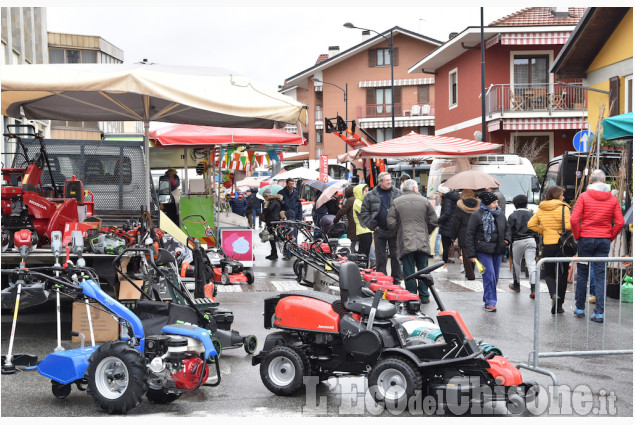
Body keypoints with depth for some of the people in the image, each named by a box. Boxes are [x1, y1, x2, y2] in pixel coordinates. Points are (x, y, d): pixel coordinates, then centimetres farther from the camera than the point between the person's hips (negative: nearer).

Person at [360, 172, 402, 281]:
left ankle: (396, 279, 13)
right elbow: (364, 213, 5)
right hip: (379, 230, 0)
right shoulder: (370, 196, 2)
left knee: (396, 256, 4)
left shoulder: (398, 193, 5)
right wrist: (373, 226, -3)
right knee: (381, 257, 5)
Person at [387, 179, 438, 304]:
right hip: (422, 242, 1)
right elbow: (433, 221, 6)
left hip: (405, 243, -1)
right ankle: (424, 297, 13)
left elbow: (391, 223, -3)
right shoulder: (424, 201, 5)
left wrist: (397, 235, 13)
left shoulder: (396, 202, 1)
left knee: (409, 271, 3)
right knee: (423, 270, 10)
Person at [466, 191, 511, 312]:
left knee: (495, 276, 10)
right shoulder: (477, 215, -7)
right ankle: (490, 302, -8)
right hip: (483, 251, -6)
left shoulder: (500, 214, 11)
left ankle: (487, 298, 27)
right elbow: (469, 235, -6)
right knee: (489, 275, -13)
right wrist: (471, 254, -9)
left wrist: (507, 239, 4)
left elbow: (507, 228, 26)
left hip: (498, 250, 6)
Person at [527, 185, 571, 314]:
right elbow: (568, 225, -20)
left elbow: (531, 224, 7)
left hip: (547, 245, 3)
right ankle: (558, 305, 12)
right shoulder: (563, 208, -9)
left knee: (549, 273, 14)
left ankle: (554, 294, -15)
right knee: (562, 274, 9)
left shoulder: (541, 209, 6)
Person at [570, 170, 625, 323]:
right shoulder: (612, 199, 3)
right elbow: (620, 222, -2)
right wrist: (610, 237, 9)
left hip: (586, 240, -2)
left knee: (582, 275, 10)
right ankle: (599, 313, -1)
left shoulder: (584, 196, -5)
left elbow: (574, 219, -12)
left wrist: (577, 236, 0)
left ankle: (579, 308, 18)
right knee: (601, 276, 3)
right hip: (604, 241, 2)